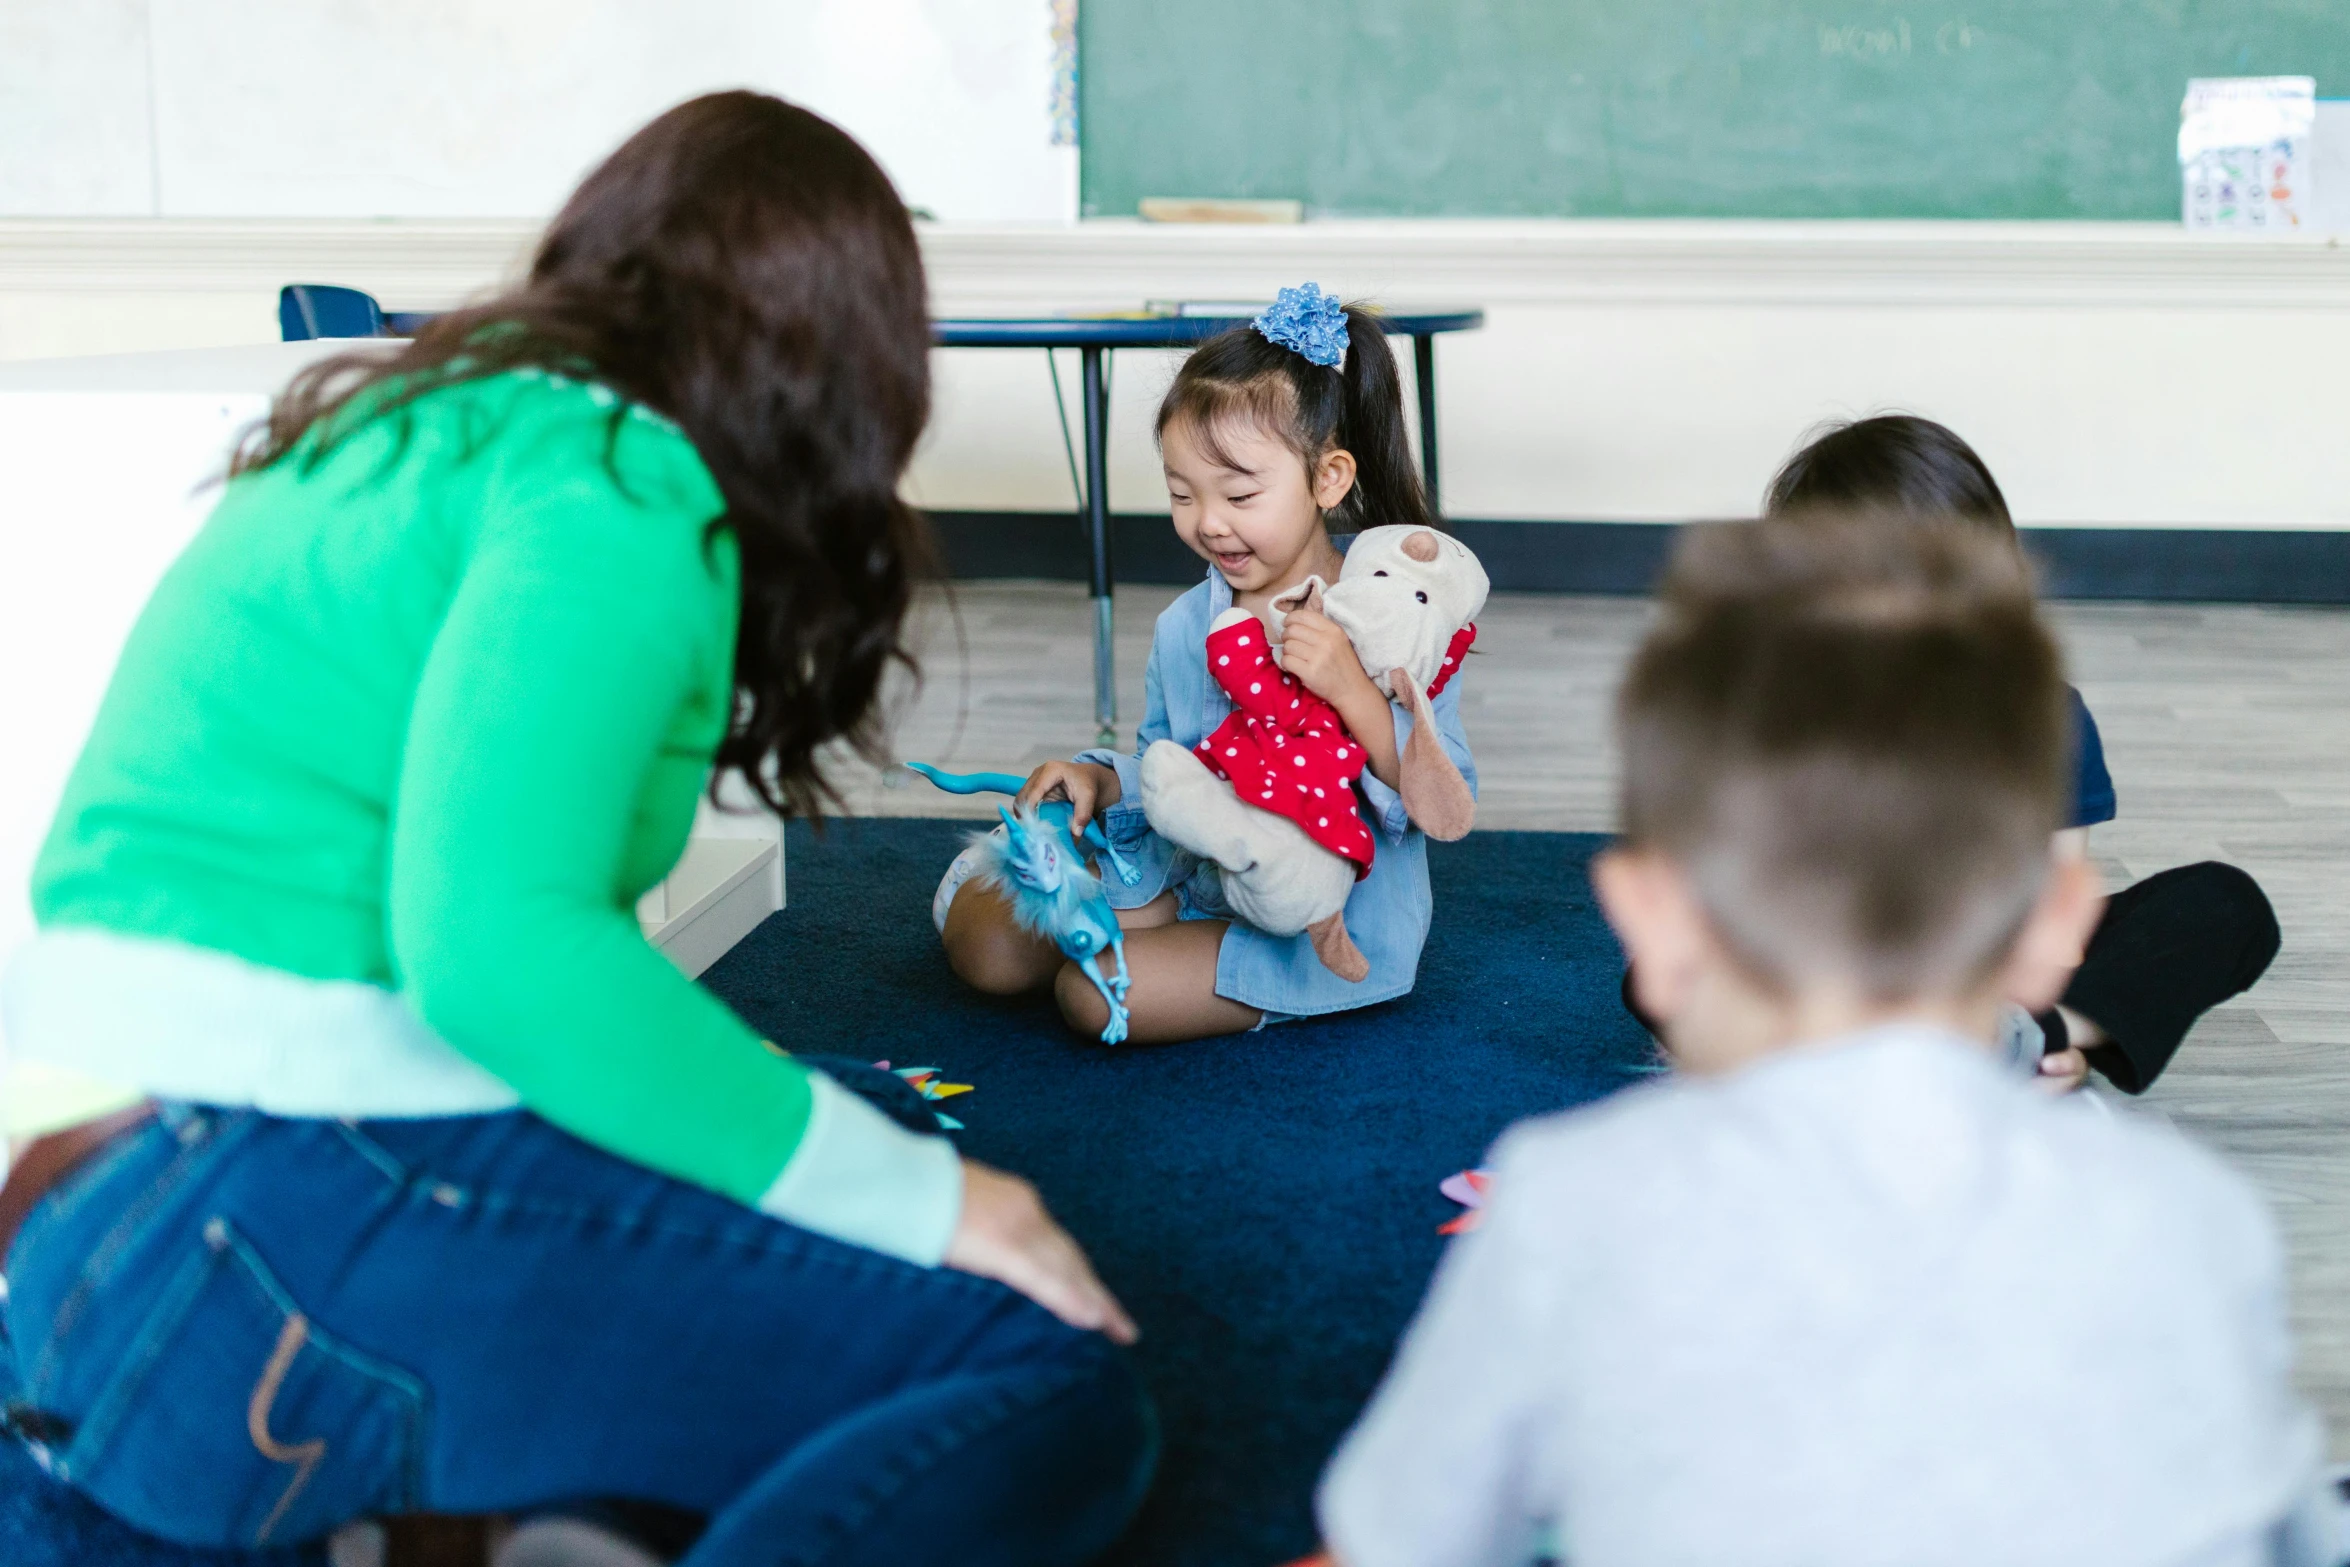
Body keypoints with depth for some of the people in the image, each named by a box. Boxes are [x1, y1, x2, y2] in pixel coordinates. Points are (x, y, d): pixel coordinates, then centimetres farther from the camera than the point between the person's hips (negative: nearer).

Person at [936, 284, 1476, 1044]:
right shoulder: (1182, 629, 2)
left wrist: (1352, 691, -35)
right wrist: (1102, 782, -6)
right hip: (1197, 878, 6)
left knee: (1093, 993, -22)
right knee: (982, 941, -1)